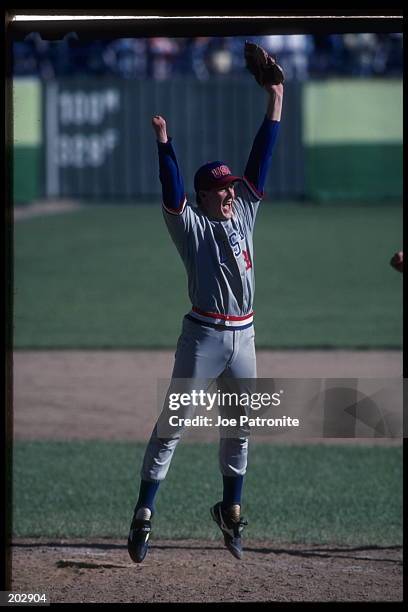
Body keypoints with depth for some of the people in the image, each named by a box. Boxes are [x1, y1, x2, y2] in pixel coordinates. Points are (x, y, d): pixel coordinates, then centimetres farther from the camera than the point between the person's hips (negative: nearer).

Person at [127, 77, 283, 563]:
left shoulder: (244, 214, 11)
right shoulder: (191, 225, -2)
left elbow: (260, 160, 8)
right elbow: (172, 190, -18)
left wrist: (275, 103, 4)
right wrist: (163, 142, -29)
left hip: (243, 336, 5)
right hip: (204, 336, -5)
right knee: (173, 423, -5)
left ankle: (231, 510, 25)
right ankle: (143, 513, -4)